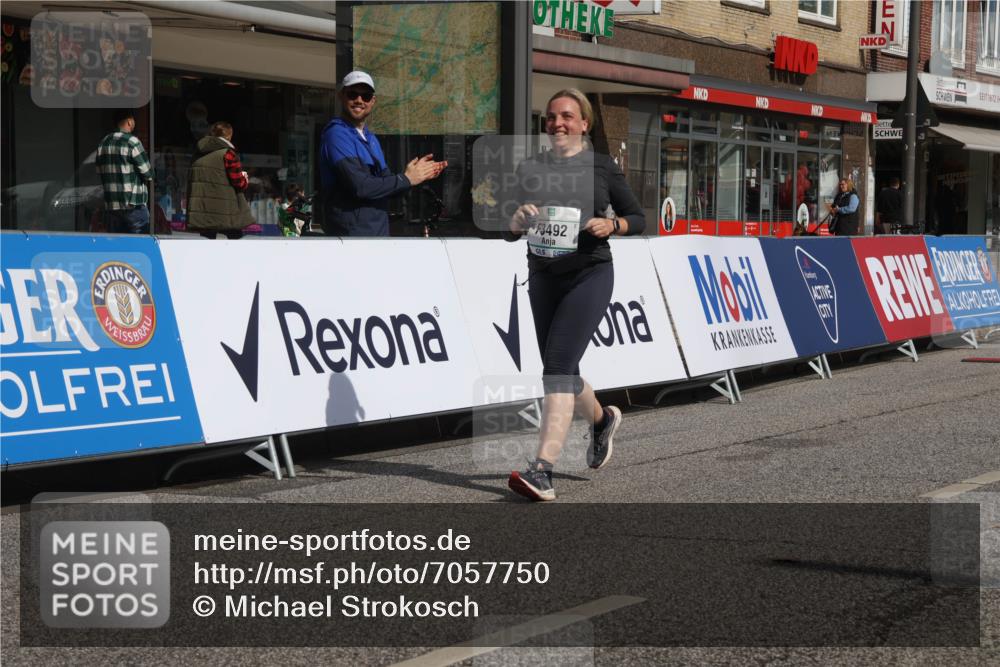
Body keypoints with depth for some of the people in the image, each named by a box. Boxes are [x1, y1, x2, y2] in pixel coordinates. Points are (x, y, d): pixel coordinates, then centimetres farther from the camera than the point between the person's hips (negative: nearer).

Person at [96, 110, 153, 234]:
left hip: (110, 206, 6)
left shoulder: (103, 143, 9)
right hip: (134, 206, -6)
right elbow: (148, 173, -9)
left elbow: (99, 171, 16)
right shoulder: (132, 142, -11)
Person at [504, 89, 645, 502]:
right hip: (543, 277, 5)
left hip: (589, 275, -5)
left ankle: (542, 471, -23)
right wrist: (518, 219, -12)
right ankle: (602, 420, 46)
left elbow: (638, 219, 6)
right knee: (561, 372, 14)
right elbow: (509, 234, 11)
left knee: (557, 365, -18)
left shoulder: (602, 168, 1)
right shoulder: (530, 169, 9)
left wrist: (611, 224, -14)